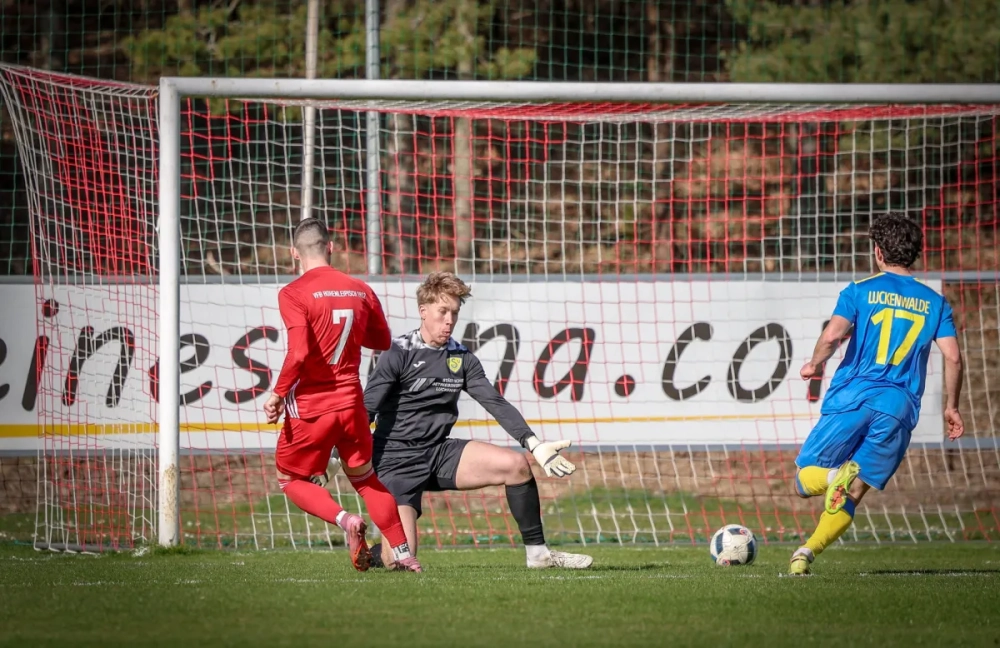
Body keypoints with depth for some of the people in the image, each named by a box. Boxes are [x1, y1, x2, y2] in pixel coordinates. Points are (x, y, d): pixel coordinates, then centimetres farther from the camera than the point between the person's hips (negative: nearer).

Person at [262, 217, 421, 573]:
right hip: (351, 401, 4)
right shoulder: (360, 290, 4)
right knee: (365, 479, 21)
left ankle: (344, 520, -11)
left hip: (309, 406, -4)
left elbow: (299, 353, -22)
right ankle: (403, 553, 13)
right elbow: (383, 341, 16)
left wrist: (278, 394, -11)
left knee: (291, 479, 14)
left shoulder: (293, 294, -12)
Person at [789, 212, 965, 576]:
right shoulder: (934, 303, 12)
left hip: (852, 397, -2)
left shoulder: (861, 291, 5)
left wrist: (814, 365, 11)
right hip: (899, 408, 2)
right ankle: (807, 552, -11)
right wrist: (951, 408, 14)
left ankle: (839, 475, -26)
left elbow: (832, 336, -8)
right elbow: (953, 357, 3)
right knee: (851, 497, 8)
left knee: (805, 479, 8)